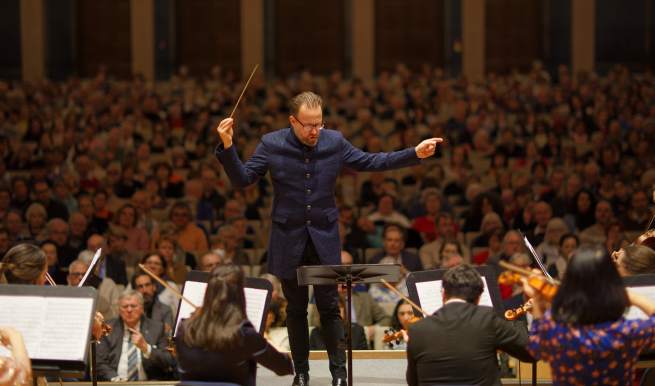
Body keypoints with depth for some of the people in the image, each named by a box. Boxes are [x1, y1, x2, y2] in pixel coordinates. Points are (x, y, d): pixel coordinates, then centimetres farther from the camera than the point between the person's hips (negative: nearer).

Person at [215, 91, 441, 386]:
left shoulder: (335, 142, 0)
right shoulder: (272, 145, -5)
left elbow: (370, 163, 8)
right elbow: (241, 179, -5)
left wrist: (415, 154, 1)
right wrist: (227, 147, -20)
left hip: (324, 238, 1)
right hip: (288, 239, 0)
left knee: (329, 307, 0)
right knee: (296, 309, 8)